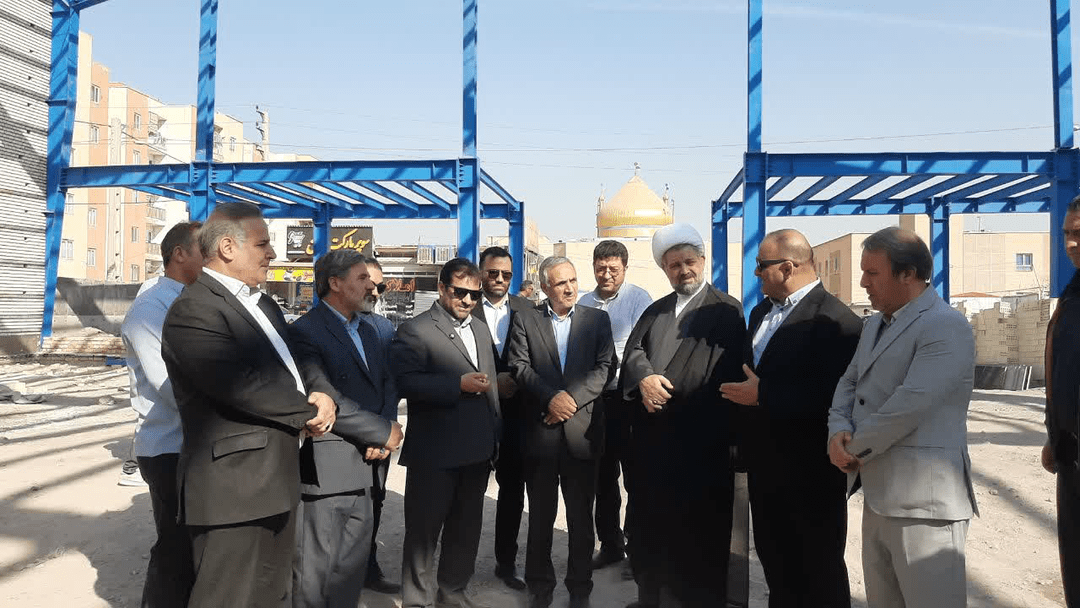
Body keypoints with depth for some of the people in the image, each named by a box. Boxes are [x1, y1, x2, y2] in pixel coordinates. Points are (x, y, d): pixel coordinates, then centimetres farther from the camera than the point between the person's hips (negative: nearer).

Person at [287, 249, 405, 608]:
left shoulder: (364, 332, 16)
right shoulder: (305, 332, -11)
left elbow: (385, 386, 15)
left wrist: (381, 442, -3)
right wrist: (385, 432, -13)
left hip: (364, 470, 8)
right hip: (324, 472, -7)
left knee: (353, 572, 15)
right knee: (314, 576, 4)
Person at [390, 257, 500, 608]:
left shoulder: (481, 332, 16)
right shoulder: (415, 330, -7)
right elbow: (406, 382, -20)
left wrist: (494, 439, 15)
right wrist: (459, 385, -24)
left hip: (477, 452, 7)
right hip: (434, 454, -6)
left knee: (466, 529, 17)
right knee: (423, 529, 6)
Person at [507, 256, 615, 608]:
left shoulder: (597, 320, 7)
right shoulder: (525, 321, 6)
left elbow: (605, 368, -2)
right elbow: (520, 366, -3)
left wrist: (571, 398, -13)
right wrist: (551, 397, -16)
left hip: (582, 431, 0)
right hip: (540, 432, 0)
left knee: (581, 517, 9)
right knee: (541, 516, 11)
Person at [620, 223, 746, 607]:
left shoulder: (726, 310, -2)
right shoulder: (656, 310, 17)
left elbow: (726, 372, -11)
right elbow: (633, 350, 5)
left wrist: (668, 394, -15)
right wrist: (644, 377, -16)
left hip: (699, 438, -5)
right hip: (651, 433, 6)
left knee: (696, 530, 4)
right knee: (650, 521, 14)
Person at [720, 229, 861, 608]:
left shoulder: (835, 320, -18)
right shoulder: (761, 312, 11)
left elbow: (832, 395, -26)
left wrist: (762, 396, -23)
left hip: (810, 473, -8)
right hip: (765, 466, 8)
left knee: (818, 570, 9)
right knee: (774, 559, 21)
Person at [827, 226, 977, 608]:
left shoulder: (946, 327, -14)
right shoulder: (875, 324, 16)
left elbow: (909, 405, -23)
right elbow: (850, 383, 15)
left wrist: (854, 449, -11)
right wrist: (838, 432, -5)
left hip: (922, 501, -9)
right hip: (878, 497, 9)